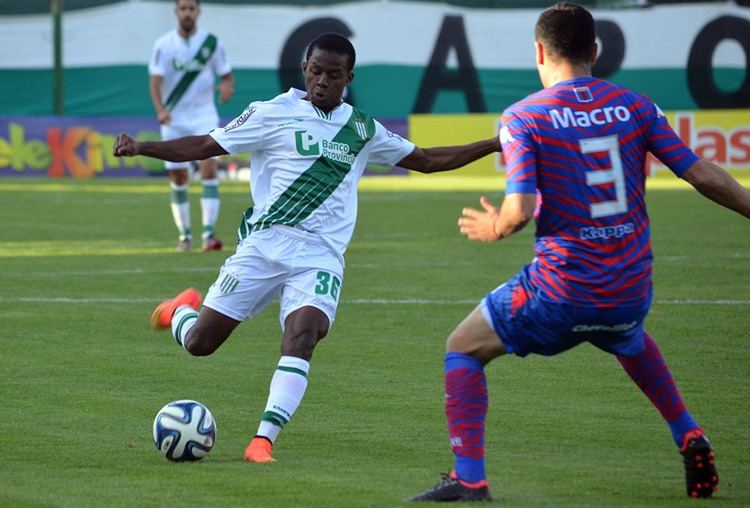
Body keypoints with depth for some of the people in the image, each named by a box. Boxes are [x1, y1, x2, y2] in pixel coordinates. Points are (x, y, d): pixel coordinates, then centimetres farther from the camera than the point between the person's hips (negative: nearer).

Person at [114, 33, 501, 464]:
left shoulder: (363, 129, 14)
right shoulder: (273, 115, 3)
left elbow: (426, 160, 24)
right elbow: (204, 146, 4)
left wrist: (494, 145, 19)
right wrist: (141, 148, -10)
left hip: (321, 256, 1)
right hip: (264, 245, -1)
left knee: (303, 335, -27)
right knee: (199, 343, -3)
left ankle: (264, 440, -27)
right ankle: (182, 310, 34)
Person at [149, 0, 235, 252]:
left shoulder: (211, 43, -2)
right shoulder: (164, 44, -4)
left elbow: (227, 75, 4)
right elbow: (155, 80, -12)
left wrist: (227, 85, -21)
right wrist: (160, 109, -30)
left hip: (203, 117, -1)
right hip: (174, 119, 1)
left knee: (209, 166, -18)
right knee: (178, 177, 4)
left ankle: (209, 232, -20)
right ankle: (184, 234, 19)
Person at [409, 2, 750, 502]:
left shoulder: (523, 117, -7)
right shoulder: (634, 105, 3)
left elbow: (519, 212, -16)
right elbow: (704, 175, 2)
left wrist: (493, 229, 6)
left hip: (561, 292, -4)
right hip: (631, 293, 5)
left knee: (463, 349, 15)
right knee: (631, 340, 40)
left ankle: (469, 479, 4)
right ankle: (690, 439, 28)